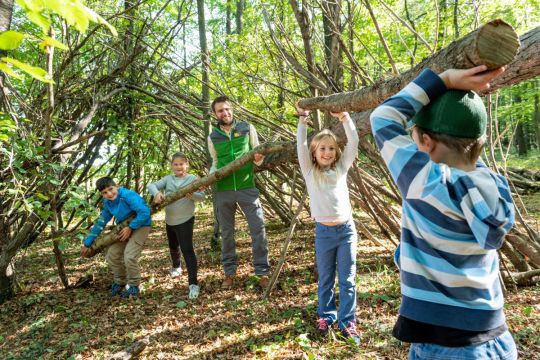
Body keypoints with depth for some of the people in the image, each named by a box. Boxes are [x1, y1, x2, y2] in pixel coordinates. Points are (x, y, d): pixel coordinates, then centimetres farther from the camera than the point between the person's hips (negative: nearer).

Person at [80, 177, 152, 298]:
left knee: (129, 256, -20)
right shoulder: (108, 203, -1)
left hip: (140, 226, -8)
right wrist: (87, 243, 10)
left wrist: (130, 227, -25)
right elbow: (100, 223, 8)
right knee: (111, 256, 6)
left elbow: (144, 212, -34)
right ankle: (119, 282, 30)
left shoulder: (128, 195, -28)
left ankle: (134, 286, 5)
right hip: (124, 227, 8)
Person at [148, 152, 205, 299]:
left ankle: (193, 283, -15)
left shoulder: (193, 178, -7)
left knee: (187, 249, -15)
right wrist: (157, 193, -28)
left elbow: (201, 196, -16)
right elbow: (152, 185, -6)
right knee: (173, 247, 26)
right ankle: (176, 267, 55)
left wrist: (192, 195, -38)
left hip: (185, 220, -5)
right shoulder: (168, 179, 4)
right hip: (170, 220, 6)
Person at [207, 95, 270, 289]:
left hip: (247, 187, -2)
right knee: (226, 232, 10)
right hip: (223, 191, 2)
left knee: (258, 228, -3)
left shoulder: (247, 128, 2)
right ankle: (229, 273, 23)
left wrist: (259, 158, -16)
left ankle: (262, 272, 9)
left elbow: (257, 152, 7)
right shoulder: (213, 137, 7)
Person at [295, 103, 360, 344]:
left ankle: (347, 322, 17)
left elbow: (353, 142, -2)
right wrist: (303, 120, -12)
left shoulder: (341, 168, 6)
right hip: (323, 232, -1)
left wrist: (345, 118, -12)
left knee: (347, 280, 6)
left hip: (346, 229, 1)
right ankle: (326, 316, 31)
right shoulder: (309, 171, 2)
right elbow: (301, 145, -8)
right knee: (325, 279, 13)